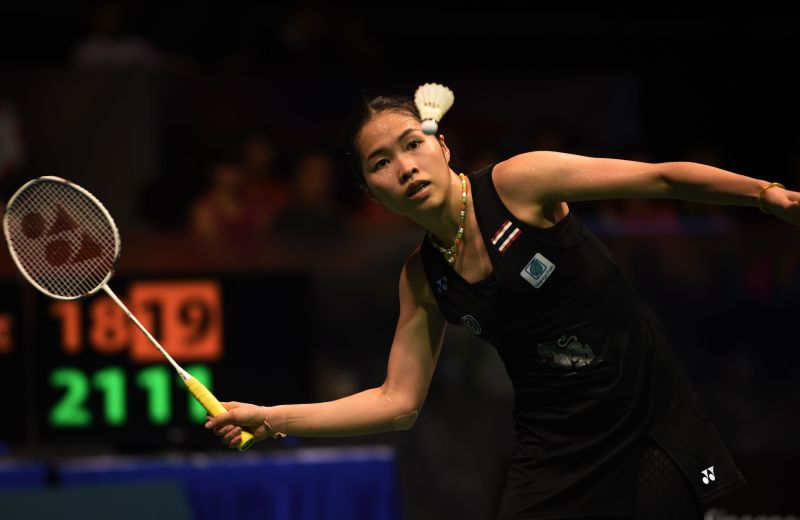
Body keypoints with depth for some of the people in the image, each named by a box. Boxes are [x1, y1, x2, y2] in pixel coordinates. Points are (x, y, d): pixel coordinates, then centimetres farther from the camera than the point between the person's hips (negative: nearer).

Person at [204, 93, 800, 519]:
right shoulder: (422, 279, 3)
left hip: (653, 429, -3)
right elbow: (398, 402, 5)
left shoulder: (518, 183, -11)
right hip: (555, 456, 3)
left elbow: (664, 178, -11)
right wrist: (271, 419, -1)